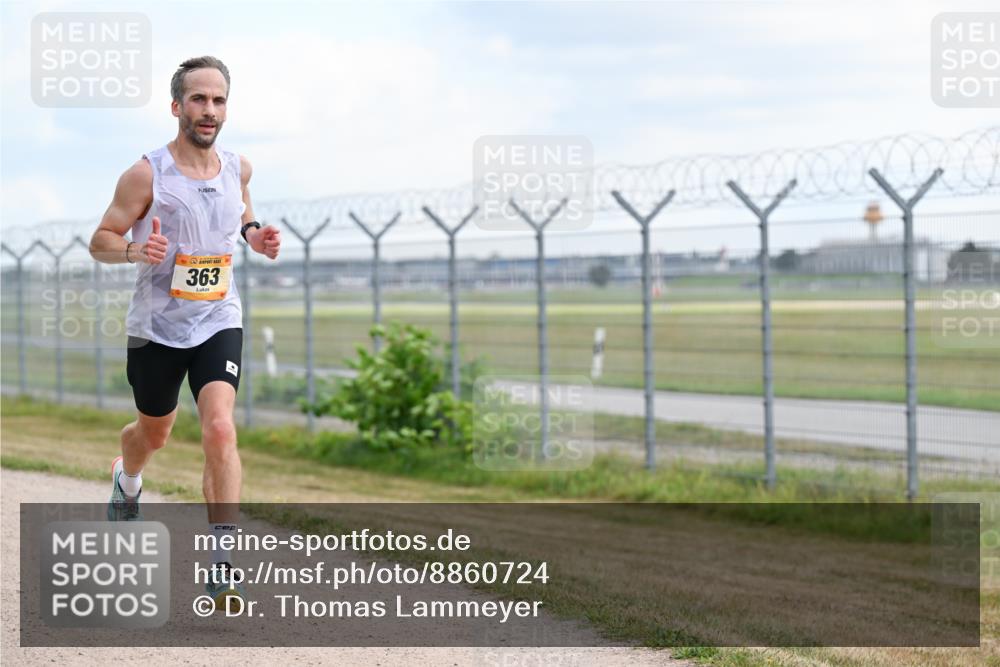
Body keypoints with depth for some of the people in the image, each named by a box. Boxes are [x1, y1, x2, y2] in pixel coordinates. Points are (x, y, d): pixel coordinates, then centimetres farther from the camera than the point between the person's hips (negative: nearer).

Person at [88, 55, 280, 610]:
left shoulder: (238, 168, 0)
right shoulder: (146, 175, -13)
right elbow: (101, 241, -8)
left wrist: (253, 233, 3)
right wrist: (134, 250, -29)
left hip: (219, 321, 1)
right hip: (156, 326, -1)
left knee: (219, 427, -19)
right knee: (153, 432, 18)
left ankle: (222, 561, -18)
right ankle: (126, 479, 56)